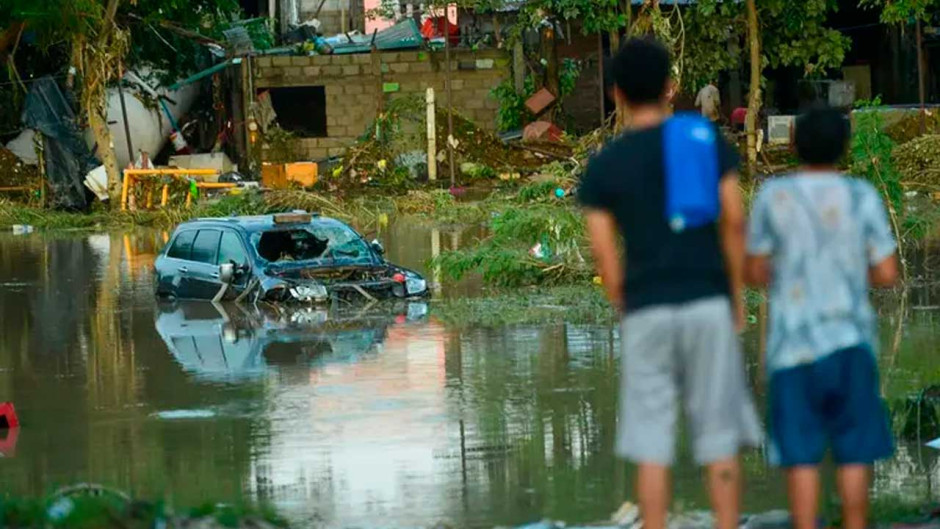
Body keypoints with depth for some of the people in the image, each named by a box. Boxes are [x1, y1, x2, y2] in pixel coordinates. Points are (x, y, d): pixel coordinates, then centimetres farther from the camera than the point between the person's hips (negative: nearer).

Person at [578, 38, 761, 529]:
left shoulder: (603, 165, 3)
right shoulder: (707, 137, 2)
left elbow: (603, 253, 0)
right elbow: (734, 220, -2)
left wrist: (626, 312, 11)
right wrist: (737, 294, 8)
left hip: (647, 309, 0)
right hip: (708, 302, 0)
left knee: (651, 442, 3)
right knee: (719, 437, 3)